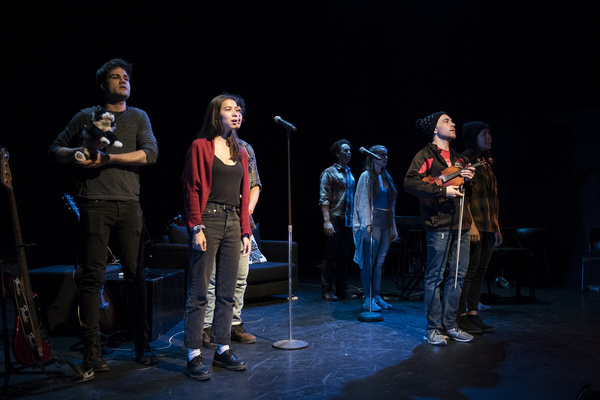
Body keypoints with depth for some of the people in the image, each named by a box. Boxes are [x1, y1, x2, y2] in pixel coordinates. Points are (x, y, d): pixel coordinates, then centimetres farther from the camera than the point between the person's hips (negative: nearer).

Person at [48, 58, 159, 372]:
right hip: (95, 204, -1)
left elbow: (150, 153, -1)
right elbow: (55, 150, 14)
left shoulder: (138, 117, 15)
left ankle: (142, 346, 12)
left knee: (135, 275, 1)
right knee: (92, 277, -3)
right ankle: (92, 352, 5)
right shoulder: (86, 116, 13)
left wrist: (108, 158, -9)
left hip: (129, 205, 1)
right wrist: (76, 153, -8)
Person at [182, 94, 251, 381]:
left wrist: (246, 232, 11)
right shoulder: (201, 146, 0)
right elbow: (192, 190, -5)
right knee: (199, 291, -3)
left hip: (233, 223, 6)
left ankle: (222, 350, 18)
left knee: (227, 292, 8)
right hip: (208, 220, -6)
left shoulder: (240, 153, 17)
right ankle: (194, 356, 4)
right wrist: (196, 228, -13)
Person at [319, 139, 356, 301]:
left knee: (344, 256, 9)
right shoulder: (329, 173, -3)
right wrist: (327, 221, -19)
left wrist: (354, 219, 12)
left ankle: (342, 290, 17)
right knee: (330, 256, -1)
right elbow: (324, 199, -10)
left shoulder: (350, 173, 16)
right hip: (335, 220, -6)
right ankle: (327, 290, 6)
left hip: (348, 221, 6)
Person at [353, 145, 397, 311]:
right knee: (369, 262, -5)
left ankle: (377, 296, 15)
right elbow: (363, 201, -9)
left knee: (380, 261, 8)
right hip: (373, 222, -6)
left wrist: (393, 227, 15)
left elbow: (390, 204, 18)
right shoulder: (366, 176, -3)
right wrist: (368, 224, -16)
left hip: (386, 223, 7)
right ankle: (368, 299, 1)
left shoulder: (386, 177, 16)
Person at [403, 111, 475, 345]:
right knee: (435, 276, -4)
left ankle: (449, 325, 19)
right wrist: (442, 190, -18)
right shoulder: (426, 155, -1)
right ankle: (433, 328, 4)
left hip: (461, 223, 8)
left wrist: (467, 178, 7)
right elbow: (410, 182, -16)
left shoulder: (457, 158, 22)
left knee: (458, 275, 8)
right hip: (439, 222, -8)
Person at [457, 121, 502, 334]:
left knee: (480, 271, 9)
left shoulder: (486, 163, 19)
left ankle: (473, 314, 16)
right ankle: (460, 316, 3)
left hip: (487, 226, 8)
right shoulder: (465, 160, -7)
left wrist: (496, 227, 18)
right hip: (473, 225, -8)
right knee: (469, 271, -6)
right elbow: (462, 195, -15)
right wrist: (470, 224, -21)